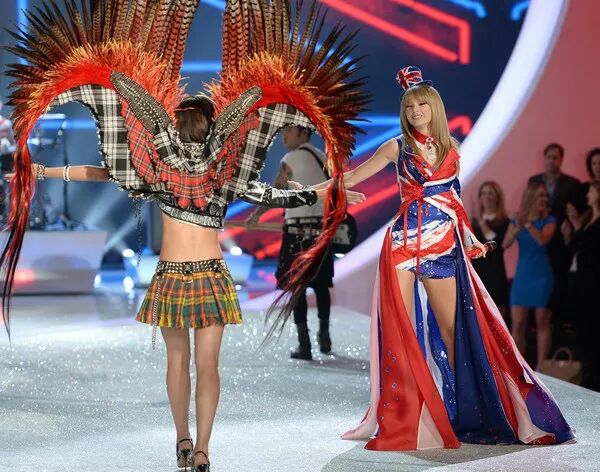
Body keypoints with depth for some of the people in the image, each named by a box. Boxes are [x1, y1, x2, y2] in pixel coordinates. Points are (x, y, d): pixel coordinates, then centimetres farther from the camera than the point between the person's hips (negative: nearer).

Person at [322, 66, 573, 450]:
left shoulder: (450, 147, 10)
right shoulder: (398, 147, 3)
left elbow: (453, 197, 17)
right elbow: (353, 177, 2)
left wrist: (470, 237, 13)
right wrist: (316, 189, -9)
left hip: (442, 245, 2)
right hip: (403, 242, -2)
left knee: (452, 326, 2)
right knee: (401, 328, -3)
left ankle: (461, 411, 11)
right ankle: (402, 418, 2)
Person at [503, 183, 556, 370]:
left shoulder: (549, 221, 0)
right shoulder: (516, 221, 7)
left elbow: (543, 240, -19)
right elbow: (506, 244, -8)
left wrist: (527, 223, -21)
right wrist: (518, 227, -24)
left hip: (542, 277, -2)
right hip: (521, 276, 3)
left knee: (542, 323, 0)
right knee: (517, 324, 0)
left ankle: (541, 367, 3)